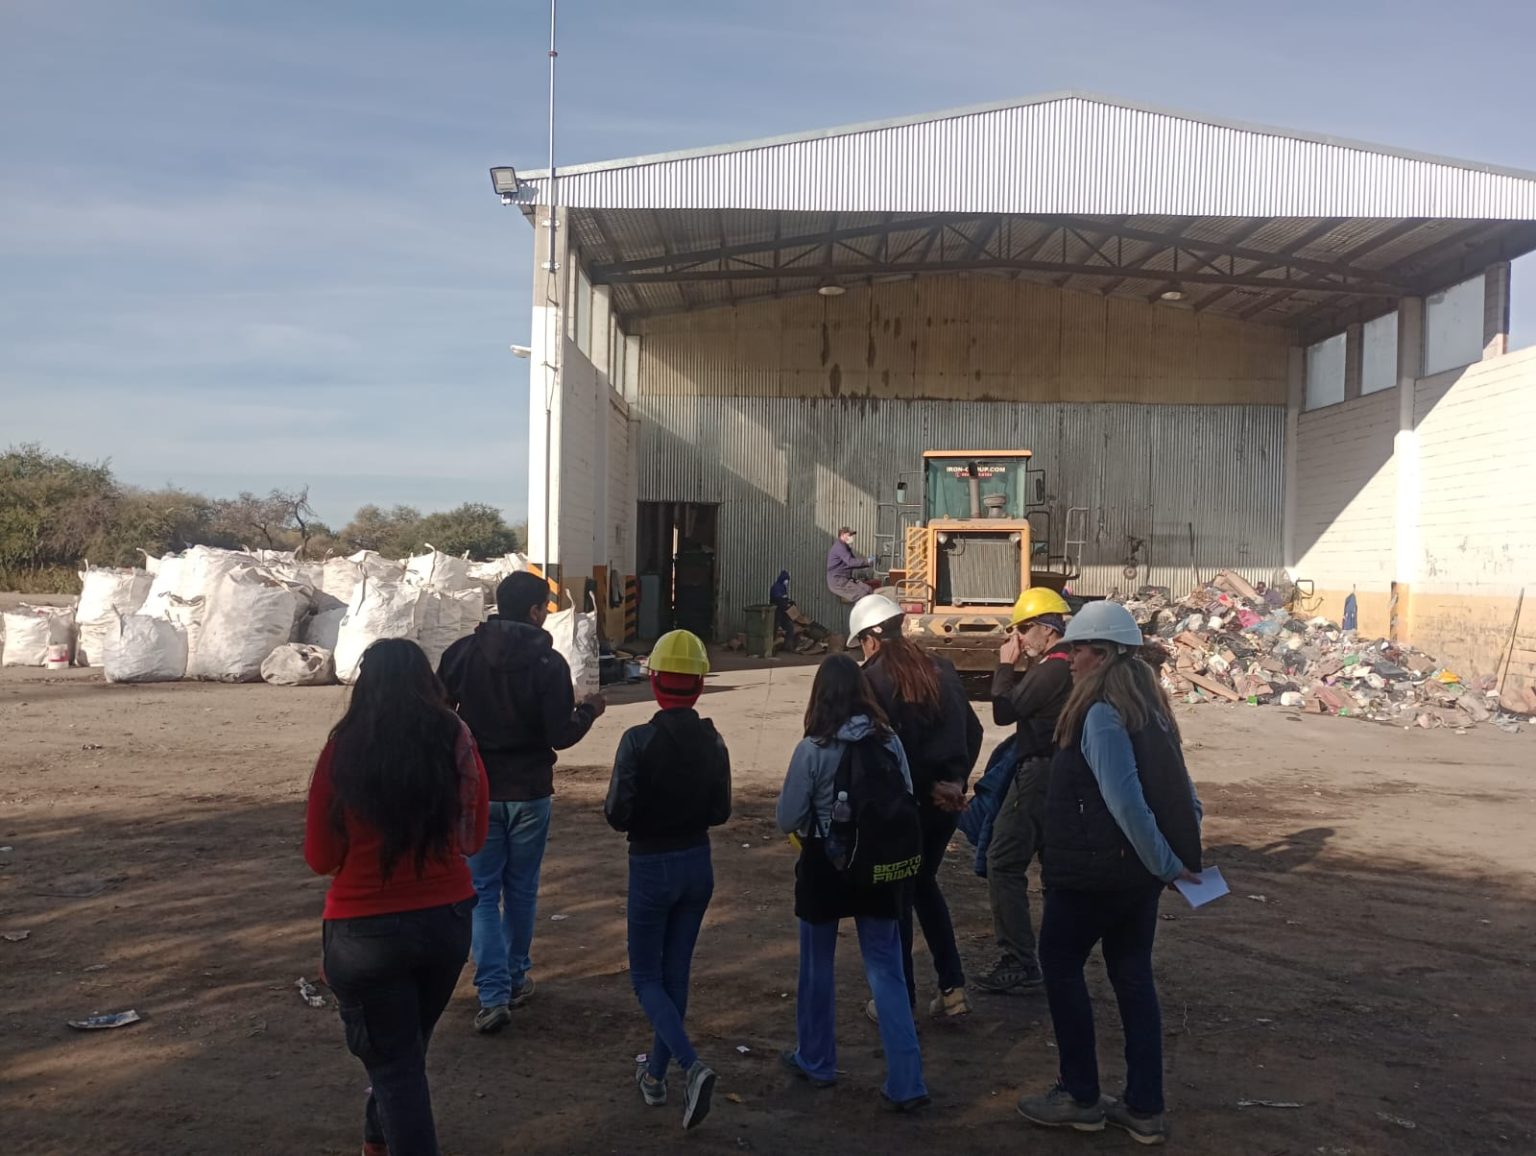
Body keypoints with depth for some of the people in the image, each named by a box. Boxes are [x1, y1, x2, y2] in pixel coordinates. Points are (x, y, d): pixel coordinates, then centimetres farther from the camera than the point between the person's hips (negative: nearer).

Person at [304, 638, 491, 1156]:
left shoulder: (343, 749, -12)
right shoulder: (457, 742, -6)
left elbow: (320, 857, -4)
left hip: (366, 929, -3)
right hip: (448, 919, 4)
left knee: (394, 1061, 11)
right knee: (408, 1044, 25)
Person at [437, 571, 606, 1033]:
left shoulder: (462, 653, -4)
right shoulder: (548, 663, -13)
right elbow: (561, 735, -13)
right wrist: (588, 711, 6)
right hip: (529, 791, -1)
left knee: (482, 892, 7)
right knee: (521, 889, 15)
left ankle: (493, 994, -1)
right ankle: (516, 980, 28)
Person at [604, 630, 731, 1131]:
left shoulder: (638, 740, -19)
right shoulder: (713, 742, -4)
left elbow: (618, 815, -18)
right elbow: (721, 812, 3)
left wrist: (645, 814, 3)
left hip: (651, 867, -5)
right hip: (698, 865, 5)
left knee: (646, 976, 9)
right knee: (675, 973, 18)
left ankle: (693, 1066, -9)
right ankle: (656, 1075, 29)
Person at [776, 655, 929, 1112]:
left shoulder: (812, 750, -16)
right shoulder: (889, 742, -7)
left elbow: (787, 820, -11)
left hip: (825, 868, -2)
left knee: (817, 967, 17)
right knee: (887, 971, 7)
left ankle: (815, 1061, 33)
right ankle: (906, 1083, 3)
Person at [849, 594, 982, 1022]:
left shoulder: (873, 678, -12)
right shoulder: (941, 670, 7)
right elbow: (972, 730, 8)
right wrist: (956, 780, 7)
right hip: (944, 799, 6)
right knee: (924, 883, 23)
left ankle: (899, 1002, 17)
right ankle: (953, 987, 21)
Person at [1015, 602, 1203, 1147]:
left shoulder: (1100, 714, -19)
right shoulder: (1148, 709, 9)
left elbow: (1126, 802, -27)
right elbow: (1184, 795, 11)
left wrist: (1165, 861, -17)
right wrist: (1178, 854, 9)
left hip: (1092, 873, -8)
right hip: (1138, 873, 8)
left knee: (1059, 964, 9)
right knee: (1133, 977, 14)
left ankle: (1080, 1097, 17)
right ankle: (1144, 1108, 21)